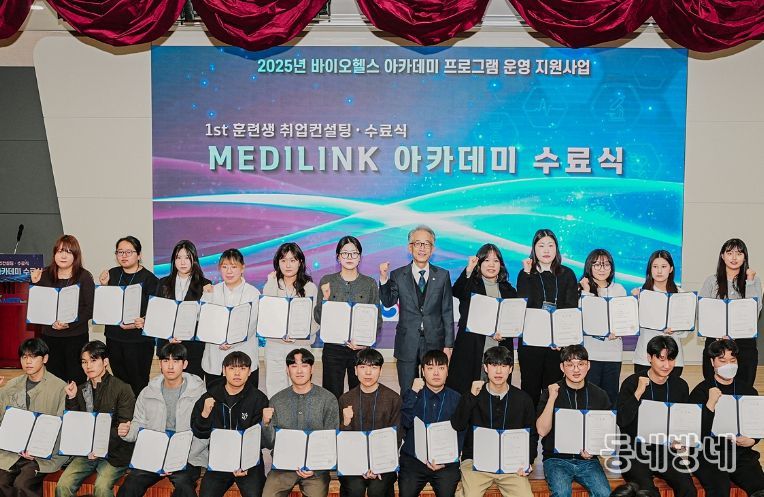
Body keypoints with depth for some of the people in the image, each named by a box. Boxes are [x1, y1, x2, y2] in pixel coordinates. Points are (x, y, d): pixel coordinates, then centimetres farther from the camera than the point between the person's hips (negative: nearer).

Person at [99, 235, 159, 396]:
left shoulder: (148, 278, -6)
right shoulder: (112, 274, 10)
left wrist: (143, 322, -23)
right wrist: (104, 286, -3)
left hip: (139, 339, -5)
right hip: (114, 337, 5)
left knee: (138, 383, -1)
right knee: (120, 380, 12)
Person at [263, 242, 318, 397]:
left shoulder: (310, 287, 2)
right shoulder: (271, 285, 6)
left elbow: (315, 321, -1)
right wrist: (271, 282, -7)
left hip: (300, 345, -1)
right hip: (274, 345, 2)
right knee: (274, 391, 3)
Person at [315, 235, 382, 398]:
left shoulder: (370, 283, 4)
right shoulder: (327, 281, 3)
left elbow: (378, 319, 5)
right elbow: (318, 318, 3)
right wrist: (325, 299, -14)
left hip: (361, 348, 0)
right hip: (333, 348, 0)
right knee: (332, 396, 0)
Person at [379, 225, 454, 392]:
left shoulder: (442, 275, 4)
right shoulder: (398, 275, 3)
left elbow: (447, 312, 4)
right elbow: (388, 302, -7)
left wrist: (448, 345, 1)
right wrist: (384, 279, -21)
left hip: (434, 344, 0)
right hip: (407, 345, 0)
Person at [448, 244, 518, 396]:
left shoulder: (508, 290, 15)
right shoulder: (470, 284, 4)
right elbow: (456, 292, -18)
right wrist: (468, 270, -28)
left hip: (500, 352, 3)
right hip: (471, 351, -3)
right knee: (466, 392, -4)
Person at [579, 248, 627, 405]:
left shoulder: (619, 289, 12)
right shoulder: (582, 289, 1)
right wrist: (586, 291, -11)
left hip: (613, 352, 3)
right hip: (589, 351, -3)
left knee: (610, 397, 5)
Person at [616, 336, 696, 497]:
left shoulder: (680, 386, 6)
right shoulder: (631, 383, -6)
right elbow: (621, 421, -16)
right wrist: (638, 392, -20)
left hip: (665, 452, 4)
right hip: (634, 452, -4)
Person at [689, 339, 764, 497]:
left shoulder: (749, 392, 11)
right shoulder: (700, 391, -1)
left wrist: (751, 441, -3)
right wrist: (711, 404, -21)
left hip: (741, 453, 4)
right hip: (708, 454, -3)